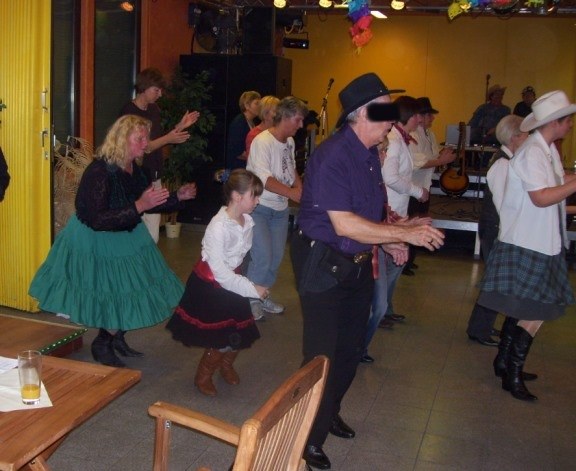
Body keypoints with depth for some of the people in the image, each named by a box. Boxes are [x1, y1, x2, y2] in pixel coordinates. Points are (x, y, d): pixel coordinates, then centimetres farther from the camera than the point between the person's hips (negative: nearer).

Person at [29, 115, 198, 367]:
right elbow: (97, 220, -35)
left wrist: (177, 196, -5)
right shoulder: (99, 172, -30)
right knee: (109, 293, 2)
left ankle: (117, 337, 33)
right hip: (95, 241, -7)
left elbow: (147, 203, 8)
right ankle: (102, 344, 27)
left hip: (127, 236, 8)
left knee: (131, 288, 11)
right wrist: (139, 206, -41)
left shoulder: (134, 168, -5)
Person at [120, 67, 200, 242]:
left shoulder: (154, 109, 11)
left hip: (155, 176, 7)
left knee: (152, 235, 9)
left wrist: (180, 126, 9)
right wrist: (168, 139, -21)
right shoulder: (129, 112, -11)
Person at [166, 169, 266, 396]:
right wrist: (252, 289, -25)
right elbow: (219, 272, -28)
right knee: (220, 340, -2)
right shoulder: (218, 226, -28)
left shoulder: (247, 221, -7)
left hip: (232, 280, 7)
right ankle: (203, 376, 26)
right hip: (209, 285, -7)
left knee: (241, 334, 10)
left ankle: (226, 364, 41)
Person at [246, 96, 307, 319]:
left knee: (276, 258, 11)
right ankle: (251, 299, 8)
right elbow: (265, 179, -29)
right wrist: (294, 193, -37)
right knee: (263, 257, -13)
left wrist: (301, 187, 2)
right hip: (258, 208, -8)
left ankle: (263, 296, 29)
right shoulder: (262, 141, -20)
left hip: (281, 209, 8)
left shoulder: (289, 142, 5)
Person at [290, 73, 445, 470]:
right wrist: (405, 234, -25)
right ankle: (310, 437, 18)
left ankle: (330, 413, 41)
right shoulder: (332, 156, -23)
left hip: (358, 265, 9)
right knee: (323, 356, 0)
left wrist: (388, 241, 3)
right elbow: (344, 225, -28)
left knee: (351, 348, 20)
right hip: (324, 266, -9)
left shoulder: (370, 153, 5)